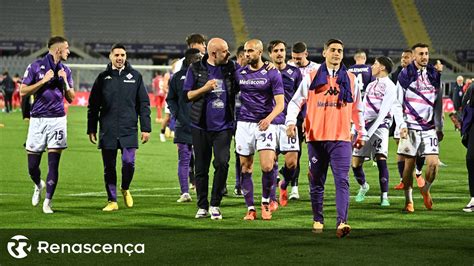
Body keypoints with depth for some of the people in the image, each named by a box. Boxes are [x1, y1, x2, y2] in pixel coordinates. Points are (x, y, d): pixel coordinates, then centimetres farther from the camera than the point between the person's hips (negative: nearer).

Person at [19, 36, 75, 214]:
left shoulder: (65, 70, 10)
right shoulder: (35, 67, -1)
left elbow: (70, 98, 12)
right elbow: (23, 92, -5)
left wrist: (65, 81, -5)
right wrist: (44, 81, -12)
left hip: (58, 120, 2)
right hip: (38, 119, -2)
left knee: (53, 163, -5)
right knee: (32, 165, 2)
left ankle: (48, 201, 2)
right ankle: (39, 186, 33)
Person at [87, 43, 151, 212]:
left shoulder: (135, 76, 7)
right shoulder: (103, 78, 8)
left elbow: (144, 104, 7)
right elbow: (93, 105, 11)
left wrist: (146, 128, 1)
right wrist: (91, 129, 6)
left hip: (129, 130, -1)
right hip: (107, 131, 1)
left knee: (129, 162, -10)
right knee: (109, 167, 3)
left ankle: (125, 189, 19)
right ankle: (112, 201, 13)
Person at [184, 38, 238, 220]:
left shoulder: (230, 68, 7)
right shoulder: (196, 69, 1)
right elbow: (187, 95, 1)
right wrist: (204, 88, -13)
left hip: (223, 126, 0)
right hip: (201, 127, 0)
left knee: (222, 163, -14)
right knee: (201, 168, 5)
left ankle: (215, 205, -2)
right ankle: (202, 206, 16)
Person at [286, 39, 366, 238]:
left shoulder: (350, 79, 11)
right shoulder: (311, 78, 7)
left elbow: (357, 109, 20)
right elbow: (295, 101, 5)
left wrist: (362, 134, 22)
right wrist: (291, 121, -11)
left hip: (341, 139, 0)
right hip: (316, 137, 0)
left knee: (342, 181, -14)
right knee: (316, 182, 8)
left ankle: (341, 222, -22)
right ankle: (318, 220, 22)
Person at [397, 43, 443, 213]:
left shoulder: (435, 75, 9)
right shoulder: (405, 75, -1)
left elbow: (438, 103, 15)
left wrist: (439, 127, 12)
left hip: (429, 127, 3)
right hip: (411, 127, -3)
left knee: (433, 162, -8)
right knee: (409, 164, 0)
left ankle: (426, 189, 20)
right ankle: (408, 201, 12)